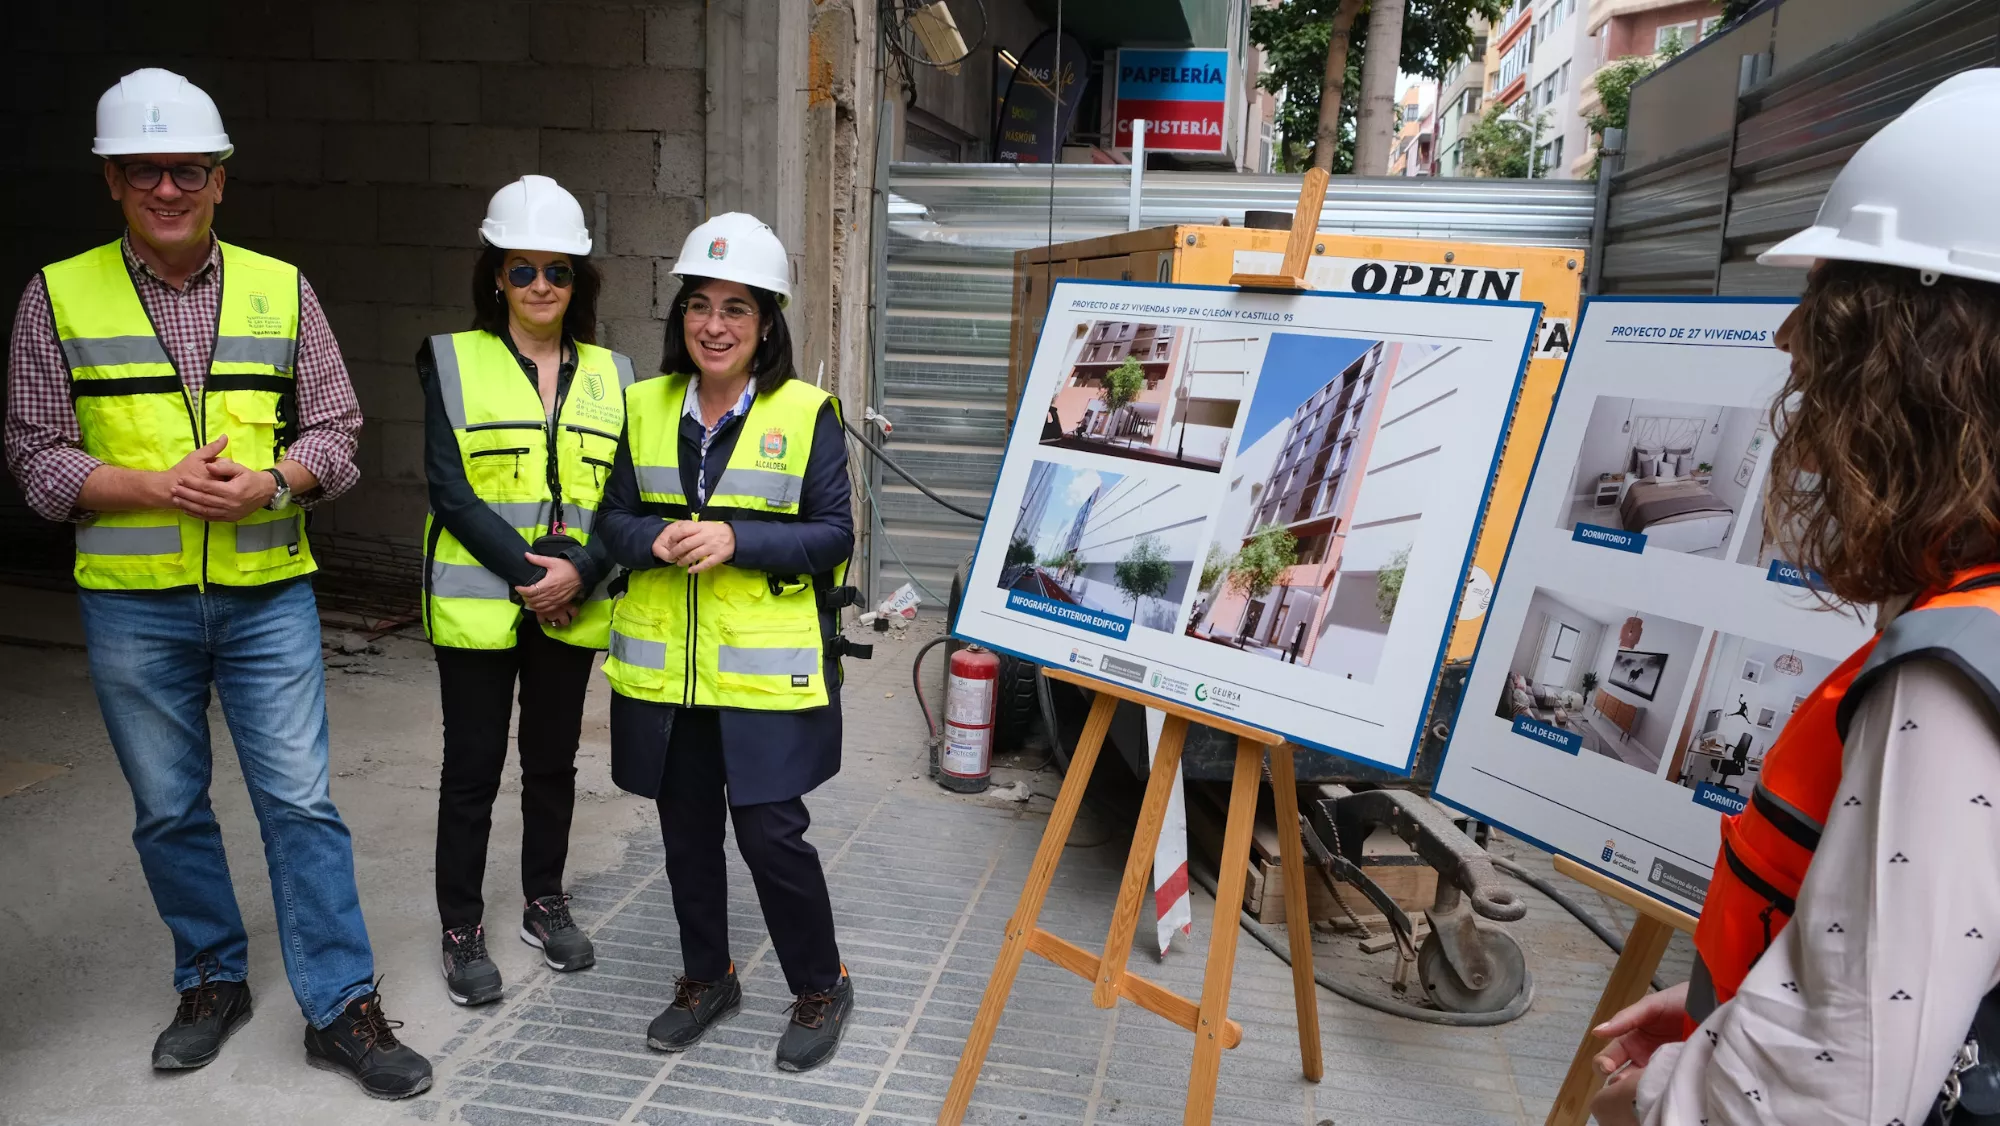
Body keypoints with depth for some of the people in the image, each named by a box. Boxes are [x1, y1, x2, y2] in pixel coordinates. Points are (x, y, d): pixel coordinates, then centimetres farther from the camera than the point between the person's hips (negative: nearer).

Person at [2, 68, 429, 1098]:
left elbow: (335, 431, 5)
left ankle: (340, 1007, 10)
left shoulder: (281, 290, 4)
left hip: (267, 595, 0)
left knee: (299, 801, 0)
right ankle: (212, 982, 32)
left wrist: (269, 483, -14)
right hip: (131, 604, 1)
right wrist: (159, 488, -15)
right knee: (168, 810, 13)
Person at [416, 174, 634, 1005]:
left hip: (574, 606, 3)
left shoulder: (609, 374, 7)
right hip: (477, 604, -3)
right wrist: (531, 571, -17)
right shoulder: (453, 361, -2)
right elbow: (451, 491, -10)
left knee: (553, 760, 15)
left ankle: (545, 906, 32)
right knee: (473, 767, 6)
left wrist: (579, 572, -14)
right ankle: (462, 930, 21)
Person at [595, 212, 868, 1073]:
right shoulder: (646, 407, 7)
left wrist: (735, 540, -21)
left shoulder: (806, 412, -5)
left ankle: (821, 988, 21)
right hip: (665, 668, 5)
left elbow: (833, 534, -7)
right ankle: (706, 978, 36)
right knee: (687, 832, 15)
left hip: (766, 670, -4)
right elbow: (614, 517, 9)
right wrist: (656, 541, -13)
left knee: (771, 833, -3)